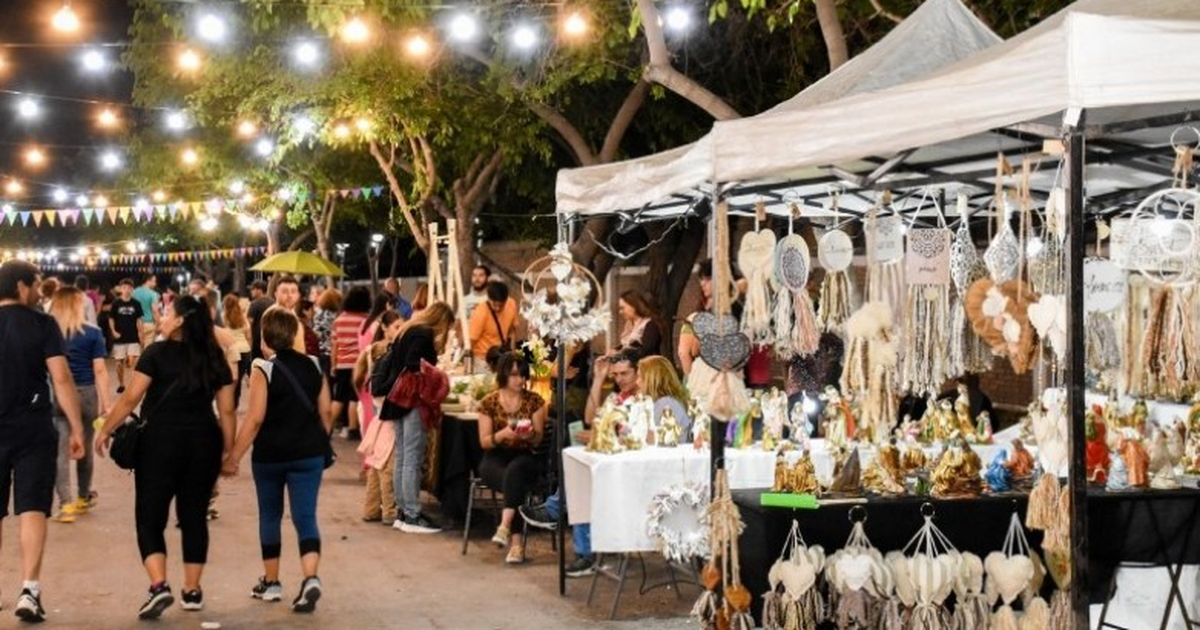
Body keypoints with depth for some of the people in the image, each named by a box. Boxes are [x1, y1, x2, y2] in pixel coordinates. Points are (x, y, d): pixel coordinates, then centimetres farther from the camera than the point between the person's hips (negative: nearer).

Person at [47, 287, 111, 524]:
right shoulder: (92, 333, -1)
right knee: (84, 449, 16)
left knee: (60, 451, -1)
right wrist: (106, 403, -3)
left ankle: (66, 504, -11)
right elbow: (100, 370, -5)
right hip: (86, 394, 1)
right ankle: (83, 499, 32)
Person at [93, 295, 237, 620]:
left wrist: (105, 430, 2)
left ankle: (159, 586, -12)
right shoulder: (215, 358, 6)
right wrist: (229, 451, 13)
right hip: (204, 442, 4)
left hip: (161, 440, -4)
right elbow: (227, 411, 5)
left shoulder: (157, 353, -5)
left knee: (150, 517, 4)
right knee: (195, 517, 14)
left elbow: (131, 398, -9)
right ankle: (192, 591, 19)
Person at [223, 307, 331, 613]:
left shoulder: (263, 368, -9)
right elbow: (325, 413, 7)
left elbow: (256, 418, -15)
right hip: (309, 453, 3)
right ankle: (310, 579, -18)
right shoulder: (312, 365, 4)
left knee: (270, 515, 15)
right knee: (305, 517, 1)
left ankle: (271, 582, 23)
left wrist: (233, 457, -10)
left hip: (270, 453, -2)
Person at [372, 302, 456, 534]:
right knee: (413, 460, -8)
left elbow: (391, 364, 18)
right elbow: (413, 369, -21)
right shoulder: (424, 335, -11)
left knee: (402, 459, 11)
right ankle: (411, 516, -7)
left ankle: (402, 512, 16)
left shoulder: (408, 331, 17)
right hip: (413, 403, -10)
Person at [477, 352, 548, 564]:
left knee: (515, 470, -37)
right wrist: (502, 435, -20)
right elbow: (484, 441, 1)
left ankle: (505, 526, -43)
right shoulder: (489, 403, 3)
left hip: (526, 458, 0)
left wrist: (530, 435, -21)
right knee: (516, 484, -33)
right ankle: (517, 542, -34)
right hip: (496, 459, 0)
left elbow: (539, 440, 3)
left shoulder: (535, 401, 5)